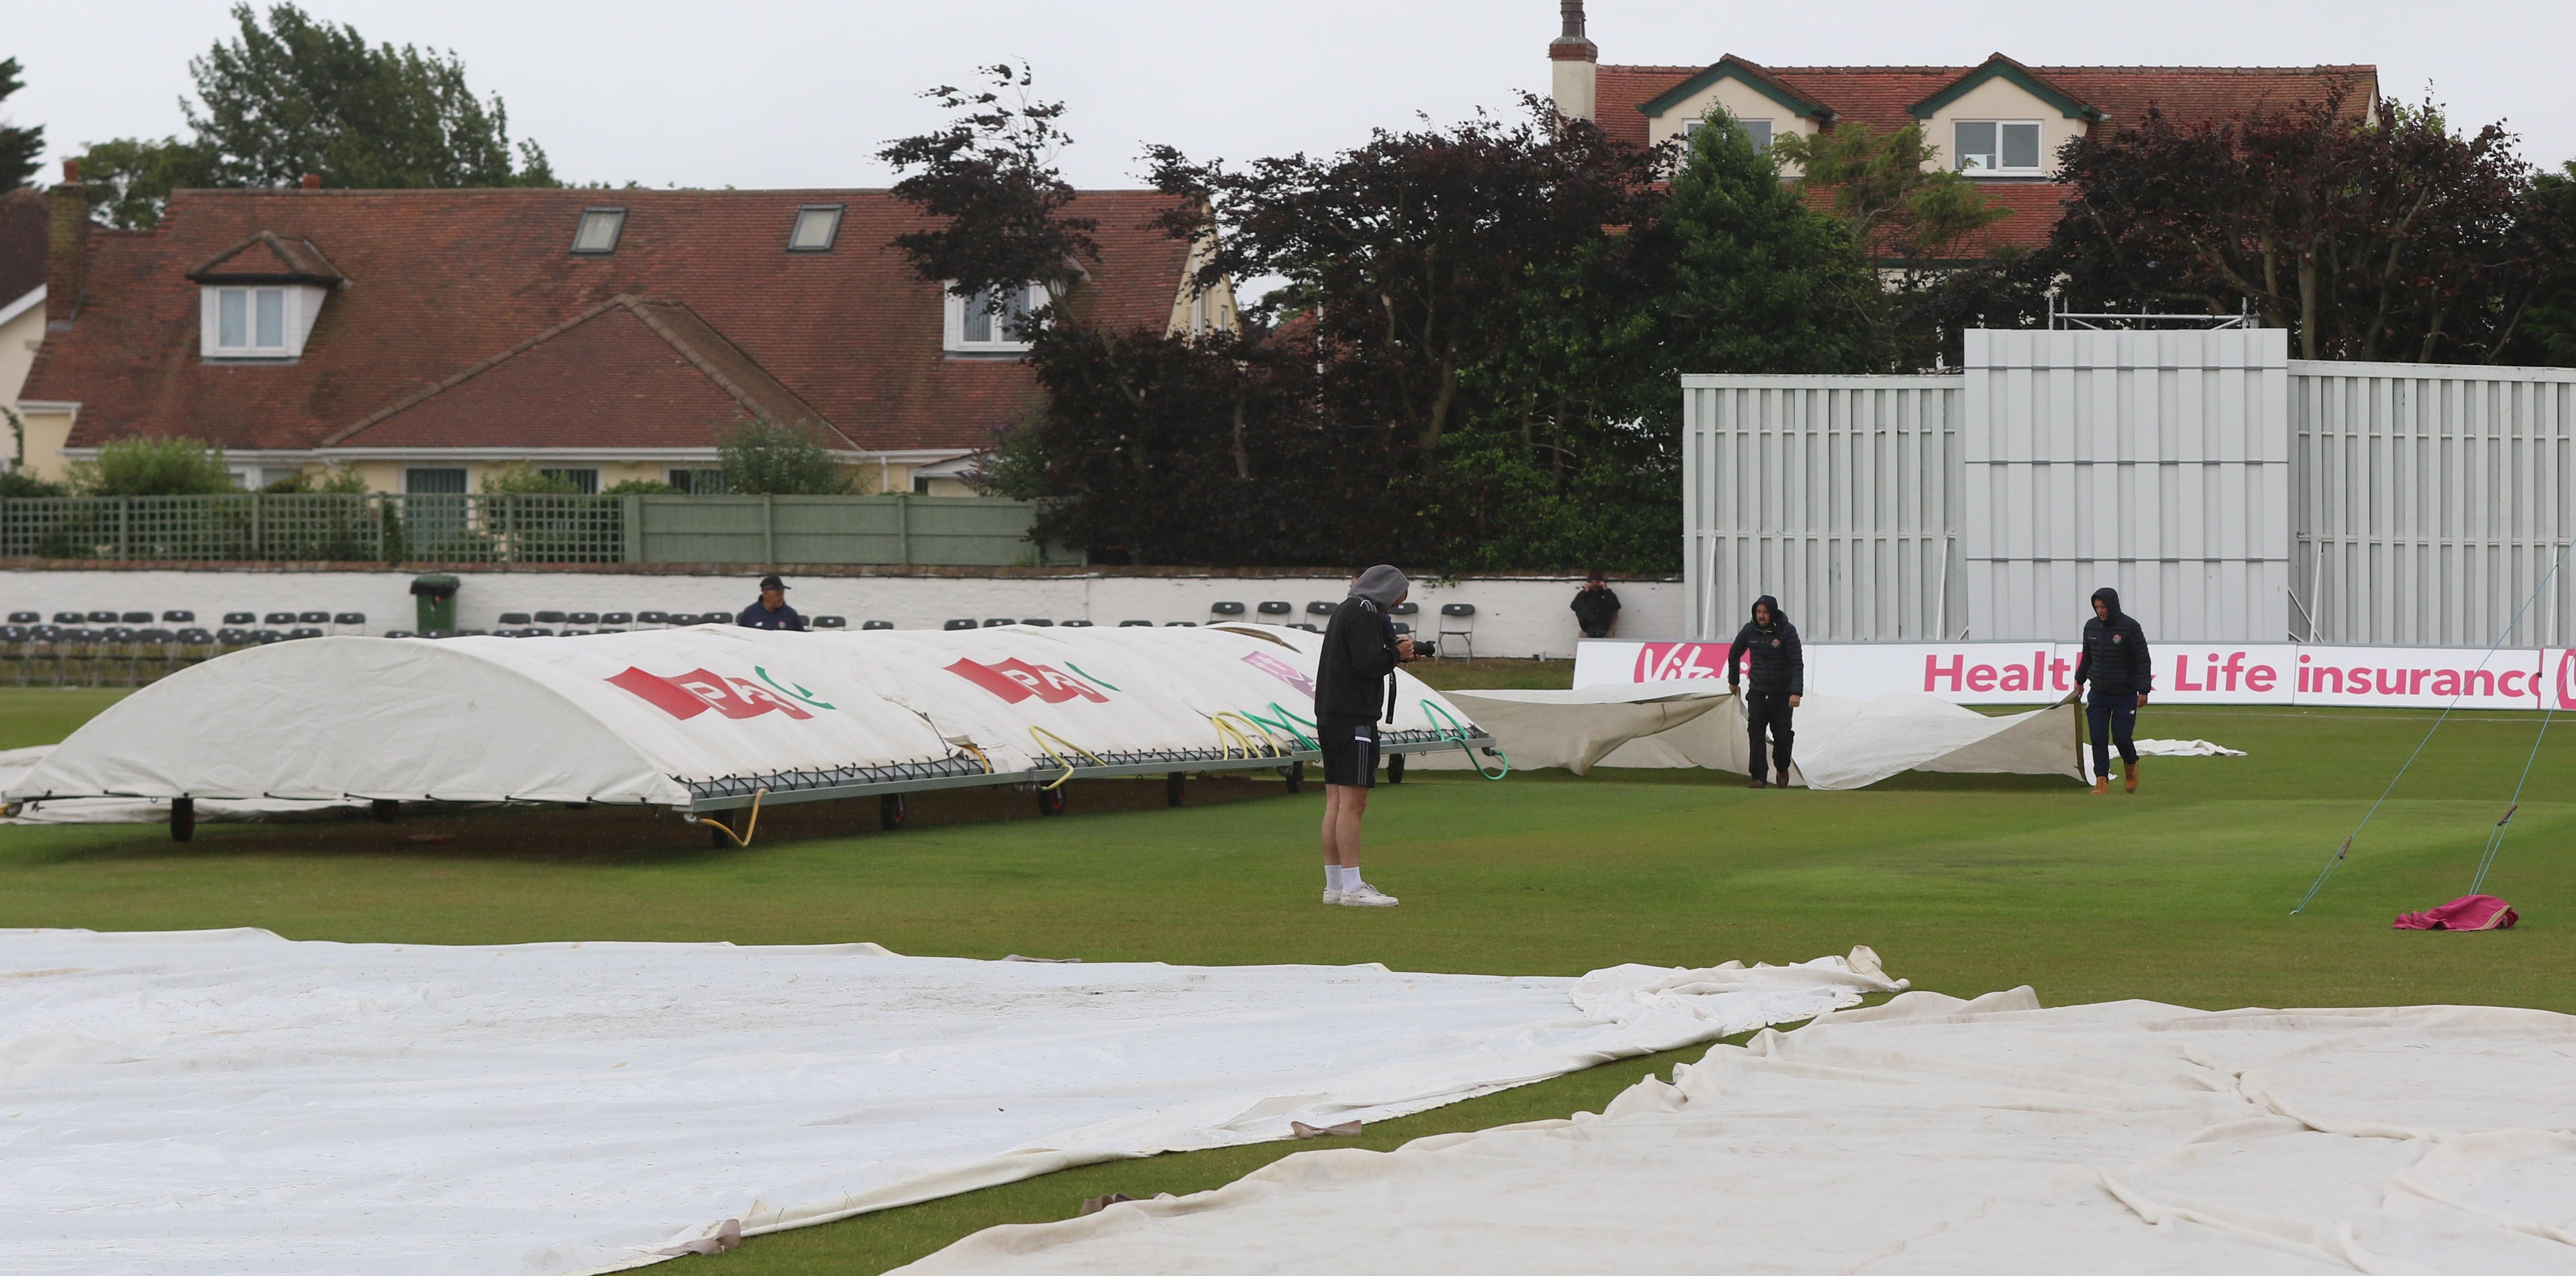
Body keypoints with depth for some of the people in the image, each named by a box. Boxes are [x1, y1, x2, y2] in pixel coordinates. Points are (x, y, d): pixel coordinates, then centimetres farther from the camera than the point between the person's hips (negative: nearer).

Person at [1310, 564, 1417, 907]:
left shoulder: (1344, 610, 20)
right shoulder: (1364, 614, -10)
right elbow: (1367, 665, -20)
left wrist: (1393, 653, 12)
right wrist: (1397, 654, -3)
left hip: (1330, 717, 10)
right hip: (1354, 718, -10)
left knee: (1336, 802, 11)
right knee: (1352, 802, -11)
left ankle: (1335, 886, 14)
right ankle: (1352, 888, -13)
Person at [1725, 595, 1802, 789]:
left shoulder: (1787, 632, -12)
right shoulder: (1749, 631, -1)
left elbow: (1797, 663, -16)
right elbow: (1734, 654, 18)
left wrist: (1797, 692, -25)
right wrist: (1733, 681, 24)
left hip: (1782, 694, -2)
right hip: (1757, 692, 2)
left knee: (1782, 735, 4)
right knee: (1756, 735, -9)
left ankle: (1782, 769, 30)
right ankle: (1758, 778, -9)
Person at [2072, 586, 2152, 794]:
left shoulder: (2130, 627, -11)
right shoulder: (2091, 627, 4)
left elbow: (2143, 660, -10)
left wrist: (2143, 690, -14)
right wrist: (2080, 680, 27)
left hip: (2125, 694, -4)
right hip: (2098, 693, 4)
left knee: (2122, 737, -4)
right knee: (2098, 739, -4)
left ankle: (2131, 765, 27)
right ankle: (2102, 781, 1)